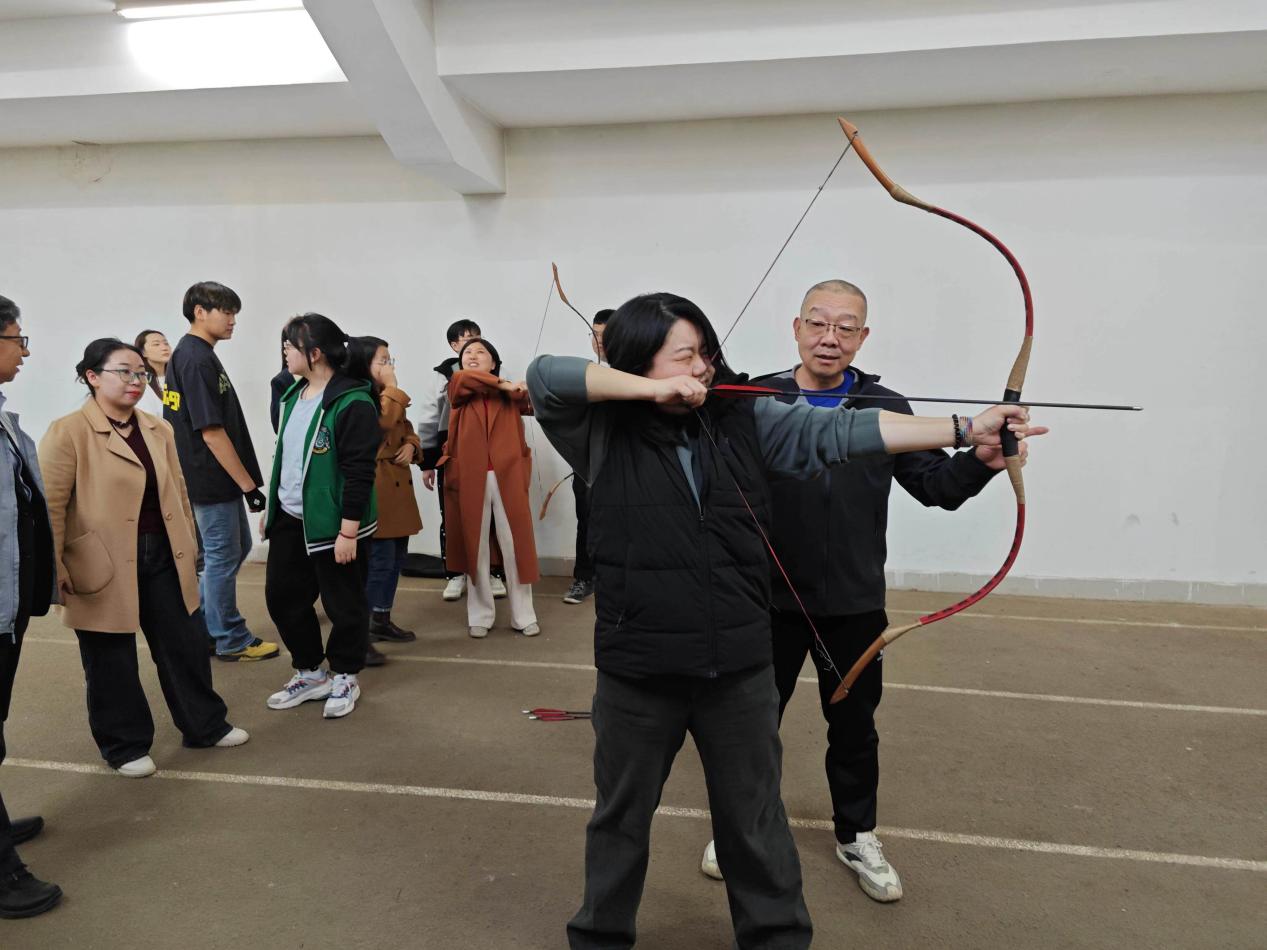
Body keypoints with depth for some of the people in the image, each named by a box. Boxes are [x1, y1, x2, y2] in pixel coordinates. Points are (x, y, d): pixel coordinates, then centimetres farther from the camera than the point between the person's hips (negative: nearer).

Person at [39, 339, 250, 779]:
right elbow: (51, 507, -11)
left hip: (162, 558, 6)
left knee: (187, 645, 13)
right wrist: (55, 570, -13)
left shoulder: (158, 430, 10)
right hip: (105, 567, -6)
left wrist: (189, 546, 15)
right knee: (112, 662, 9)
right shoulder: (67, 433, -10)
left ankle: (206, 726, 30)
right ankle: (125, 746, 26)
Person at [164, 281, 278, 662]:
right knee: (223, 556, 2)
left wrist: (243, 481, 18)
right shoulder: (198, 360, -19)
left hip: (215, 479, 10)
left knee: (237, 548, 20)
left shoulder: (187, 355, 12)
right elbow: (211, 432, -23)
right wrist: (248, 484, -19)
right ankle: (231, 640, 16)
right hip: (213, 479, -10)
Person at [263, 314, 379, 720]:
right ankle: (310, 673, 31)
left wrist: (348, 530, -21)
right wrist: (271, 508, 20)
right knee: (282, 595, 14)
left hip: (333, 525, -9)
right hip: (289, 519, 9)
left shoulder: (352, 403, -17)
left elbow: (359, 472, -20)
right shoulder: (294, 394, 10)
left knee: (343, 604, 6)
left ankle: (345, 677, 26)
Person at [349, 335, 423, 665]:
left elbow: (407, 429, 23)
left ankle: (381, 621, 30)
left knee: (396, 556, 16)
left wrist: (411, 446, 1)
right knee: (379, 560, -11)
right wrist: (391, 388, -19)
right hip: (374, 487, -10)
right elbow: (382, 423, -30)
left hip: (397, 485, 10)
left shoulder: (388, 397, 17)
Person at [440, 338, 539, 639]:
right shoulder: (459, 391, 10)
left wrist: (515, 389, -21)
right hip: (469, 478, 0)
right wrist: (502, 384, -10)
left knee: (516, 546, 3)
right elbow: (461, 378, -13)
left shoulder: (510, 394, 11)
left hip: (508, 477, 0)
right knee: (475, 547, 7)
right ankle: (479, 616, 18)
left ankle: (524, 616, 14)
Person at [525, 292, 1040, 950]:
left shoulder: (744, 420, 0)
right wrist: (653, 389, -21)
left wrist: (966, 430, -13)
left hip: (740, 666, 2)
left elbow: (843, 432, -7)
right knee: (621, 816, 20)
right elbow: (544, 375, -18)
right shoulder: (604, 435, -6)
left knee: (755, 820, 20)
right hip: (637, 672, -1)